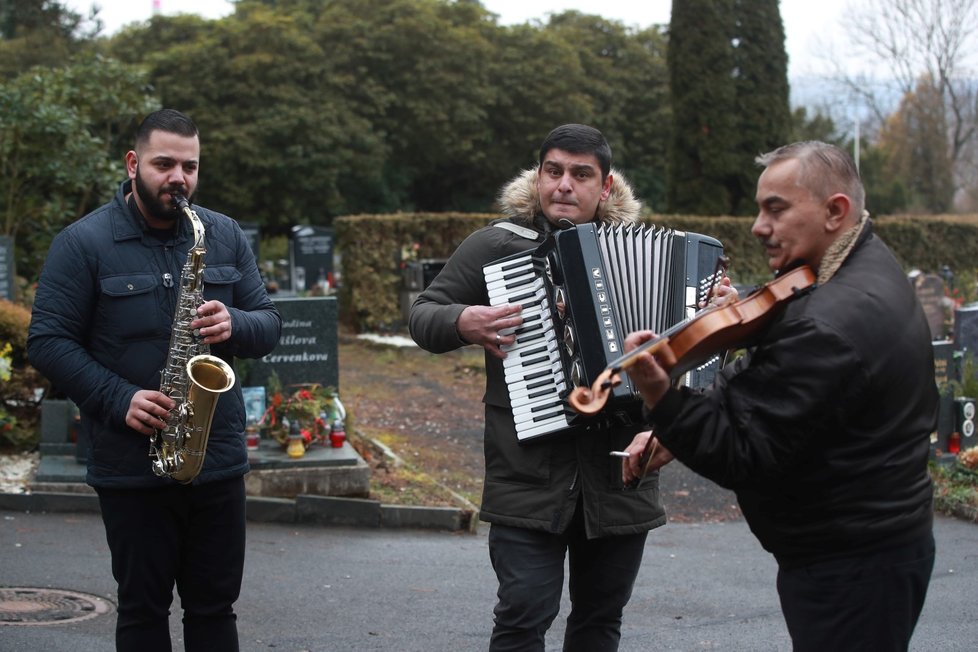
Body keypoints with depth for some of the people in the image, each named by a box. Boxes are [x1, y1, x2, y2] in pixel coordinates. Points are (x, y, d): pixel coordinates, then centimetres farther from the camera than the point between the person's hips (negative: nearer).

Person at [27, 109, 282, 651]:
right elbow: (47, 341, -8)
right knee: (143, 609, 8)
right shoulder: (83, 243, -5)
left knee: (215, 607, 10)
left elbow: (269, 322, 9)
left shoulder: (225, 235, 7)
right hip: (131, 467, -3)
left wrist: (234, 325, -14)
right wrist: (119, 400, -19)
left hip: (219, 460, 3)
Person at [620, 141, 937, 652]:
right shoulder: (867, 268, 7)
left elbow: (746, 458, -26)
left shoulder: (831, 323, -27)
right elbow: (763, 384, 9)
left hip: (850, 569, -10)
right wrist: (673, 430, -2)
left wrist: (660, 399, -34)